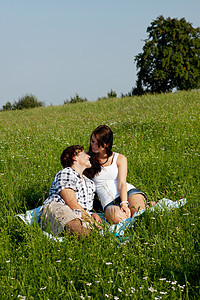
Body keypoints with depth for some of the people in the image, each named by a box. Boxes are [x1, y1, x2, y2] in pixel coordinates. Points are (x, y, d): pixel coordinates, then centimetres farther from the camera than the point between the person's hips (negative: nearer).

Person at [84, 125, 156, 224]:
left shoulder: (120, 158, 10)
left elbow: (122, 183, -2)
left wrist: (124, 204, -20)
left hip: (128, 192, 0)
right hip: (109, 202, 0)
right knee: (115, 217, -38)